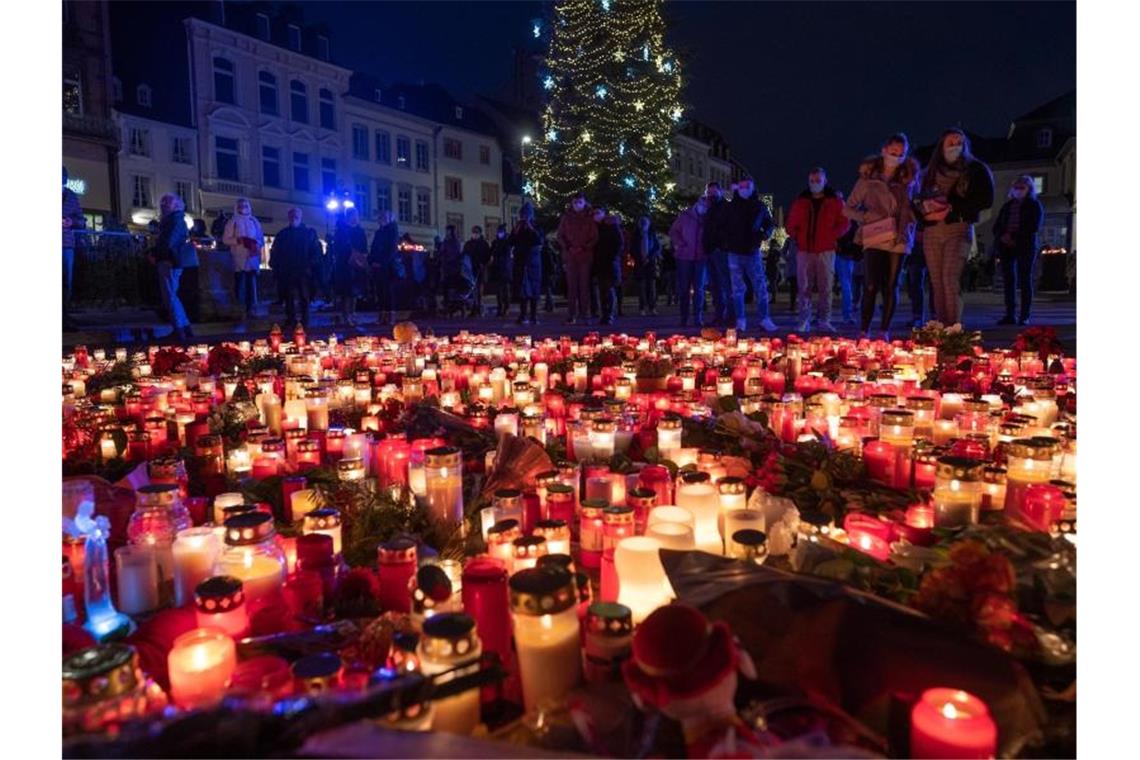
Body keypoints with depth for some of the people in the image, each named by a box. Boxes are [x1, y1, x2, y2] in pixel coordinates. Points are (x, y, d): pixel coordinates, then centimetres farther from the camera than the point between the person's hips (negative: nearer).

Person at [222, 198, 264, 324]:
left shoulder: (254, 221, 15)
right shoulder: (233, 222, 7)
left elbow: (261, 239, 16)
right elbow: (226, 239, 2)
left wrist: (257, 244, -6)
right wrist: (238, 240, -14)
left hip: (253, 257, 2)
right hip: (239, 258, -2)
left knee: (251, 284, 0)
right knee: (240, 284, -7)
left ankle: (250, 309, 4)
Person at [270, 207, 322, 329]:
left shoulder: (309, 233, 8)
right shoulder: (283, 234, 12)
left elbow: (316, 251, 3)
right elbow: (275, 253, 12)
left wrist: (310, 264, -8)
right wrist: (275, 267, 1)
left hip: (303, 271, -2)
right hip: (287, 272, 2)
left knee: (304, 297, 1)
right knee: (289, 297, 3)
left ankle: (305, 321, 6)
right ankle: (290, 321, 8)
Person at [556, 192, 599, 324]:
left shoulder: (590, 217, 5)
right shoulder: (566, 217, 8)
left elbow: (595, 236, 3)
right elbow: (560, 235, 10)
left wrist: (585, 247, -11)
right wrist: (566, 247, -6)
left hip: (585, 256, -1)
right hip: (570, 256, 1)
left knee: (584, 286, -1)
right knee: (571, 286, -2)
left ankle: (583, 315, 2)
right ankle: (571, 315, -1)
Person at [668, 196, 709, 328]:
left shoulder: (707, 219, 7)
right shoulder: (685, 216, 4)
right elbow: (673, 232, 6)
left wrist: (707, 249, -1)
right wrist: (679, 244, -6)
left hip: (700, 258, 1)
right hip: (684, 256, -1)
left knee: (699, 288, 1)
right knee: (684, 288, 3)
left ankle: (698, 318, 4)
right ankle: (684, 318, 10)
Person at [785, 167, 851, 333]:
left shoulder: (835, 200, 6)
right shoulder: (801, 201, 13)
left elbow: (844, 223, 4)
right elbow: (791, 224, 17)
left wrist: (831, 237, -6)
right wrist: (798, 237, 4)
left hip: (826, 251, -2)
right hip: (805, 251, 2)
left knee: (825, 288, -2)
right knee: (804, 288, -1)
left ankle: (823, 321, 3)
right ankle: (804, 322, 2)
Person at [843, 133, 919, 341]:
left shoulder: (908, 178, 11)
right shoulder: (868, 179, 4)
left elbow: (913, 207, 15)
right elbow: (848, 209, 7)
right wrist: (866, 217, -10)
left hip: (898, 240, 2)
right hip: (875, 238, -2)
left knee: (891, 286, 3)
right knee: (872, 285, -11)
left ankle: (885, 331, 11)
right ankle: (865, 331, -4)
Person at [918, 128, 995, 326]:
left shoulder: (976, 170, 9)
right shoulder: (931, 172, 21)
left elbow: (985, 200, 0)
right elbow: (921, 198, 21)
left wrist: (951, 209, -9)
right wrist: (926, 206, -3)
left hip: (959, 228, -4)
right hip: (932, 232, 4)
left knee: (950, 278, -19)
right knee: (937, 283, -1)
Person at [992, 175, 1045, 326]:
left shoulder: (1034, 205, 7)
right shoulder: (1007, 205, 20)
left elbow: (1034, 227, -5)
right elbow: (997, 226, 14)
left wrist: (1014, 237, -12)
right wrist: (1002, 237, -6)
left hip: (1025, 247, -4)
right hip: (1006, 246, 4)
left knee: (1025, 280, -5)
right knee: (1008, 280, -1)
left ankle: (1024, 316, -6)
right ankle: (1009, 315, 0)